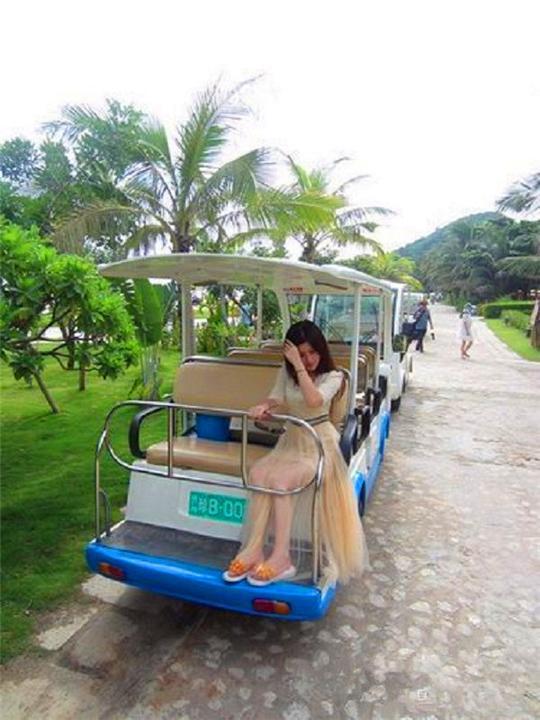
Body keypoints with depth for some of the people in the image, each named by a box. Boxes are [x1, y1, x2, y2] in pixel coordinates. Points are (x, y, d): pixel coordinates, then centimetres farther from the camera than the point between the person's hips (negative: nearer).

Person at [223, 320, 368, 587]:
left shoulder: (332, 376, -5)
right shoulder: (286, 372, 10)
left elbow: (313, 400, -24)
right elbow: (276, 398, -3)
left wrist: (299, 366, -21)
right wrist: (263, 406, -26)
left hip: (319, 445, -4)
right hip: (290, 442, 5)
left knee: (279, 479, -31)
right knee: (258, 473, -25)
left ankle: (280, 558, -25)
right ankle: (254, 551, -24)